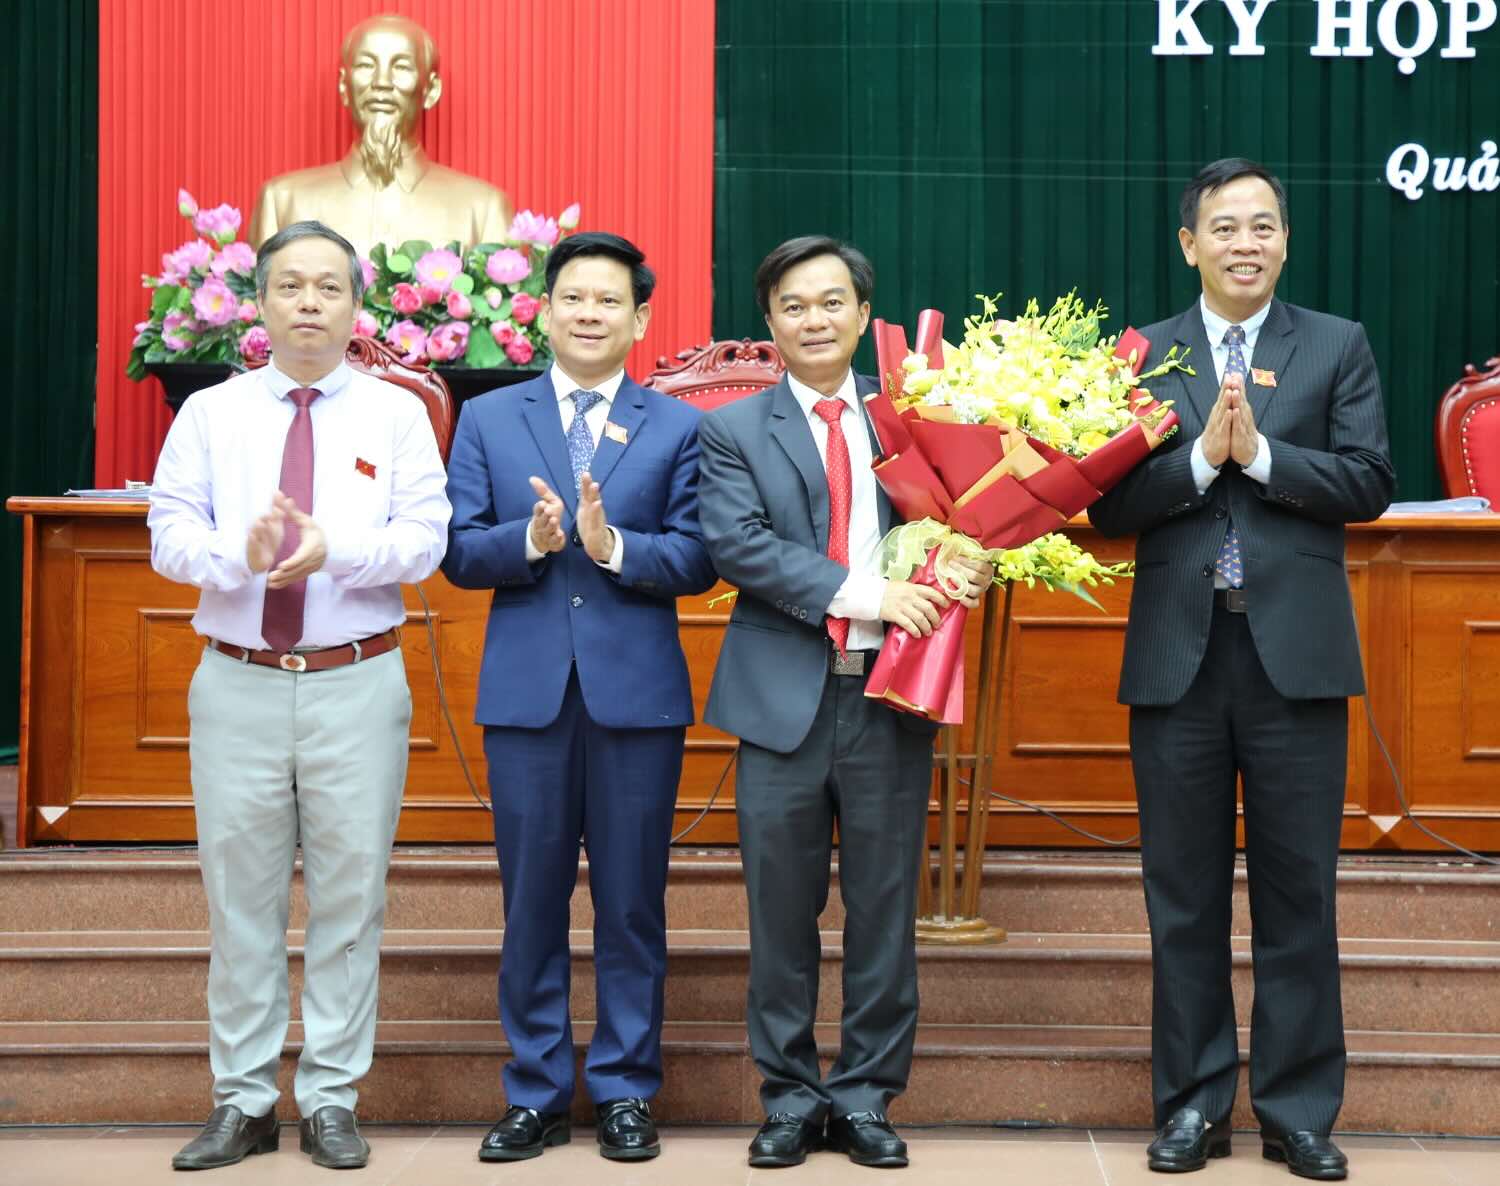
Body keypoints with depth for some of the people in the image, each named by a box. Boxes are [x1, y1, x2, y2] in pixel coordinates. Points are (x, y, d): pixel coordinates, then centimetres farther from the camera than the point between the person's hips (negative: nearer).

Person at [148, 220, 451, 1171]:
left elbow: (423, 540, -5)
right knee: (241, 896, 6)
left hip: (356, 686, -1)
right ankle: (243, 1102, 17)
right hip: (239, 684, 1)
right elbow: (170, 534, -1)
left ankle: (332, 1100, 14)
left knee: (350, 895, 3)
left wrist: (335, 550, -22)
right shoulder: (210, 414, 9)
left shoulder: (396, 414, 6)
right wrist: (243, 552, -21)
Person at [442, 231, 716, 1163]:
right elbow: (459, 554, 1)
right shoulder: (488, 420, 8)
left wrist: (613, 545, -20)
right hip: (527, 690, 1)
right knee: (533, 901, 7)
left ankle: (626, 1091, 17)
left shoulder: (679, 427, 5)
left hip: (638, 692, -1)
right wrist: (530, 540, -17)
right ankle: (538, 1093, 18)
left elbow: (698, 561, -4)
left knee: (632, 902, 5)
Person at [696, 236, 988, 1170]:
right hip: (784, 697, -1)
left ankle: (866, 1095, 20)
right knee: (783, 910, 7)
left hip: (889, 695, 1)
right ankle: (791, 1094, 20)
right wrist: (859, 592, -20)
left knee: (884, 907, 8)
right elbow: (736, 543, -11)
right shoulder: (733, 429, 3)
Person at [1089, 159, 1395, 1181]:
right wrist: (1200, 457, -16)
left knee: (1297, 892, 5)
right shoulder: (1143, 356, 7)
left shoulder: (1338, 347, 6)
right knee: (1185, 896, 8)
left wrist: (1259, 451, -15)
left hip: (1295, 654, -1)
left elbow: (1371, 482, -5)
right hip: (1177, 655, 1)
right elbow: (1110, 504, -2)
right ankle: (1195, 1102, 20)